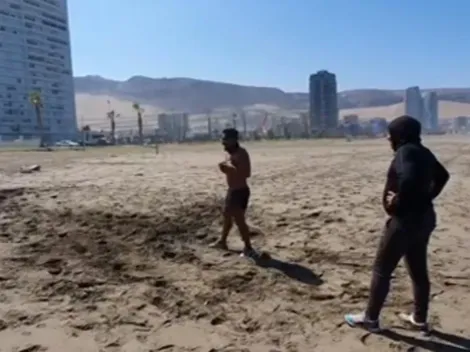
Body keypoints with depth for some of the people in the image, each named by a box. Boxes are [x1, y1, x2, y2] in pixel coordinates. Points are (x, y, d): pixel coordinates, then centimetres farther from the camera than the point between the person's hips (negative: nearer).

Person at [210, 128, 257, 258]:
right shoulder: (229, 153, 10)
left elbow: (246, 173, -28)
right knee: (227, 215, 21)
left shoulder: (241, 153, -19)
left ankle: (248, 248, 1)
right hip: (232, 190, 10)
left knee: (239, 219, -9)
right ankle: (222, 241, 38)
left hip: (240, 191, -10)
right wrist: (225, 168, -1)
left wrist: (230, 168, -30)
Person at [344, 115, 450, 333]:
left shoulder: (405, 151, -18)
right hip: (424, 218, 10)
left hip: (405, 220, -9)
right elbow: (442, 176, 23)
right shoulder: (423, 152, 11)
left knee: (381, 270, 3)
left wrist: (398, 202, -21)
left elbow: (408, 179, -36)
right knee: (418, 271, 18)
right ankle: (420, 319, 31)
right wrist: (427, 197, 15)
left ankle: (370, 319, 14)